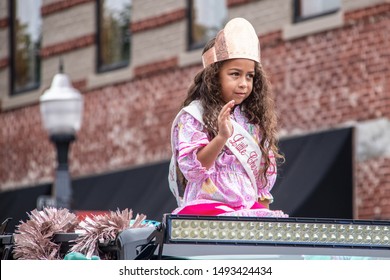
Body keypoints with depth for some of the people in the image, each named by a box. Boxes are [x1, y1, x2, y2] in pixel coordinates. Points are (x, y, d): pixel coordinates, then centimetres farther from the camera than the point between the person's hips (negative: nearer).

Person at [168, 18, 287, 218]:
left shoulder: (254, 122, 16)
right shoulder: (194, 116, 1)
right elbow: (191, 168, -11)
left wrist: (263, 212, 13)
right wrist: (221, 137, -23)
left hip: (250, 209, 5)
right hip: (206, 208, -5)